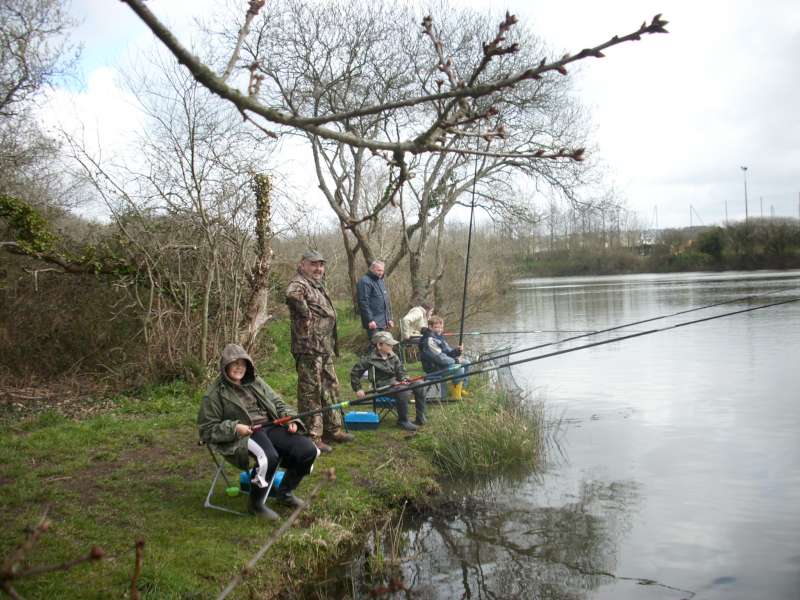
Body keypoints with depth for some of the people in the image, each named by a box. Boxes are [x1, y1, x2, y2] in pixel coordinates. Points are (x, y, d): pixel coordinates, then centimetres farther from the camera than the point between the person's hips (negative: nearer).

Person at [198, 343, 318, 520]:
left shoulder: (255, 382, 17)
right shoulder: (215, 393, 1)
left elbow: (277, 403, 23)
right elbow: (207, 429, 1)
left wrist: (290, 419, 2)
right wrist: (234, 428, -14)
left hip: (270, 427, 6)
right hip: (244, 435, -6)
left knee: (308, 450, -14)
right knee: (268, 457, -39)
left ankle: (285, 492, 12)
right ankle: (256, 504, -13)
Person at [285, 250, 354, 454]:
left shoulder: (318, 286, 19)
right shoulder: (299, 283, -12)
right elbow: (292, 294, -38)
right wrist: (306, 314, -26)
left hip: (325, 348, 10)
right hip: (309, 348, -10)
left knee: (330, 388, 18)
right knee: (311, 392, -4)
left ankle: (333, 429, 30)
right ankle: (312, 437, 3)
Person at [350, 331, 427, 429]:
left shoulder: (392, 356, 11)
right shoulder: (370, 359, -7)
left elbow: (400, 371, 15)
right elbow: (354, 372, -4)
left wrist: (404, 379, -6)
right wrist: (357, 389, -7)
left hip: (395, 382, 7)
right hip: (382, 386, -7)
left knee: (419, 386, -13)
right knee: (404, 392, -34)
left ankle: (420, 417, -4)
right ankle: (402, 421, -18)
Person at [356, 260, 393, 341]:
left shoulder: (381, 281, 18)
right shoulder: (365, 282, -11)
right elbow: (363, 303, -18)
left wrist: (389, 318, 19)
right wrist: (370, 320, -22)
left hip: (383, 322, 9)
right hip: (373, 322, -9)